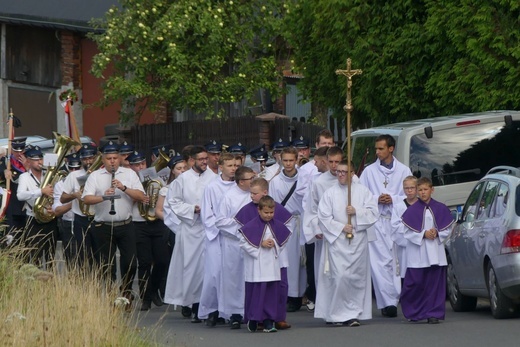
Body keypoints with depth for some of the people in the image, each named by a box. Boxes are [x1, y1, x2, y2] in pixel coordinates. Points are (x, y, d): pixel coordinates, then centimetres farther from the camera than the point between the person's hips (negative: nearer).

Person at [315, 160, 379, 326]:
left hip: (358, 241, 2)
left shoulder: (362, 191, 6)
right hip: (336, 241, -2)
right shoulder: (329, 193, 3)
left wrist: (356, 212, -13)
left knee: (357, 277, 2)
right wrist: (341, 228, -11)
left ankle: (353, 313, 10)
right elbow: (323, 217, -2)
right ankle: (338, 314, -3)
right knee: (339, 277, -10)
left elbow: (373, 212, 1)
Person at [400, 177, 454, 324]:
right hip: (417, 253, -2)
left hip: (436, 253, 2)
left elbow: (448, 229, 8)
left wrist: (437, 233, -10)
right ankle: (412, 312, 15)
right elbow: (407, 232, -2)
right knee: (416, 283, -2)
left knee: (435, 283, 0)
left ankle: (433, 313, 5)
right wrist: (423, 234, -14)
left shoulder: (440, 209, 5)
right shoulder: (412, 210, 0)